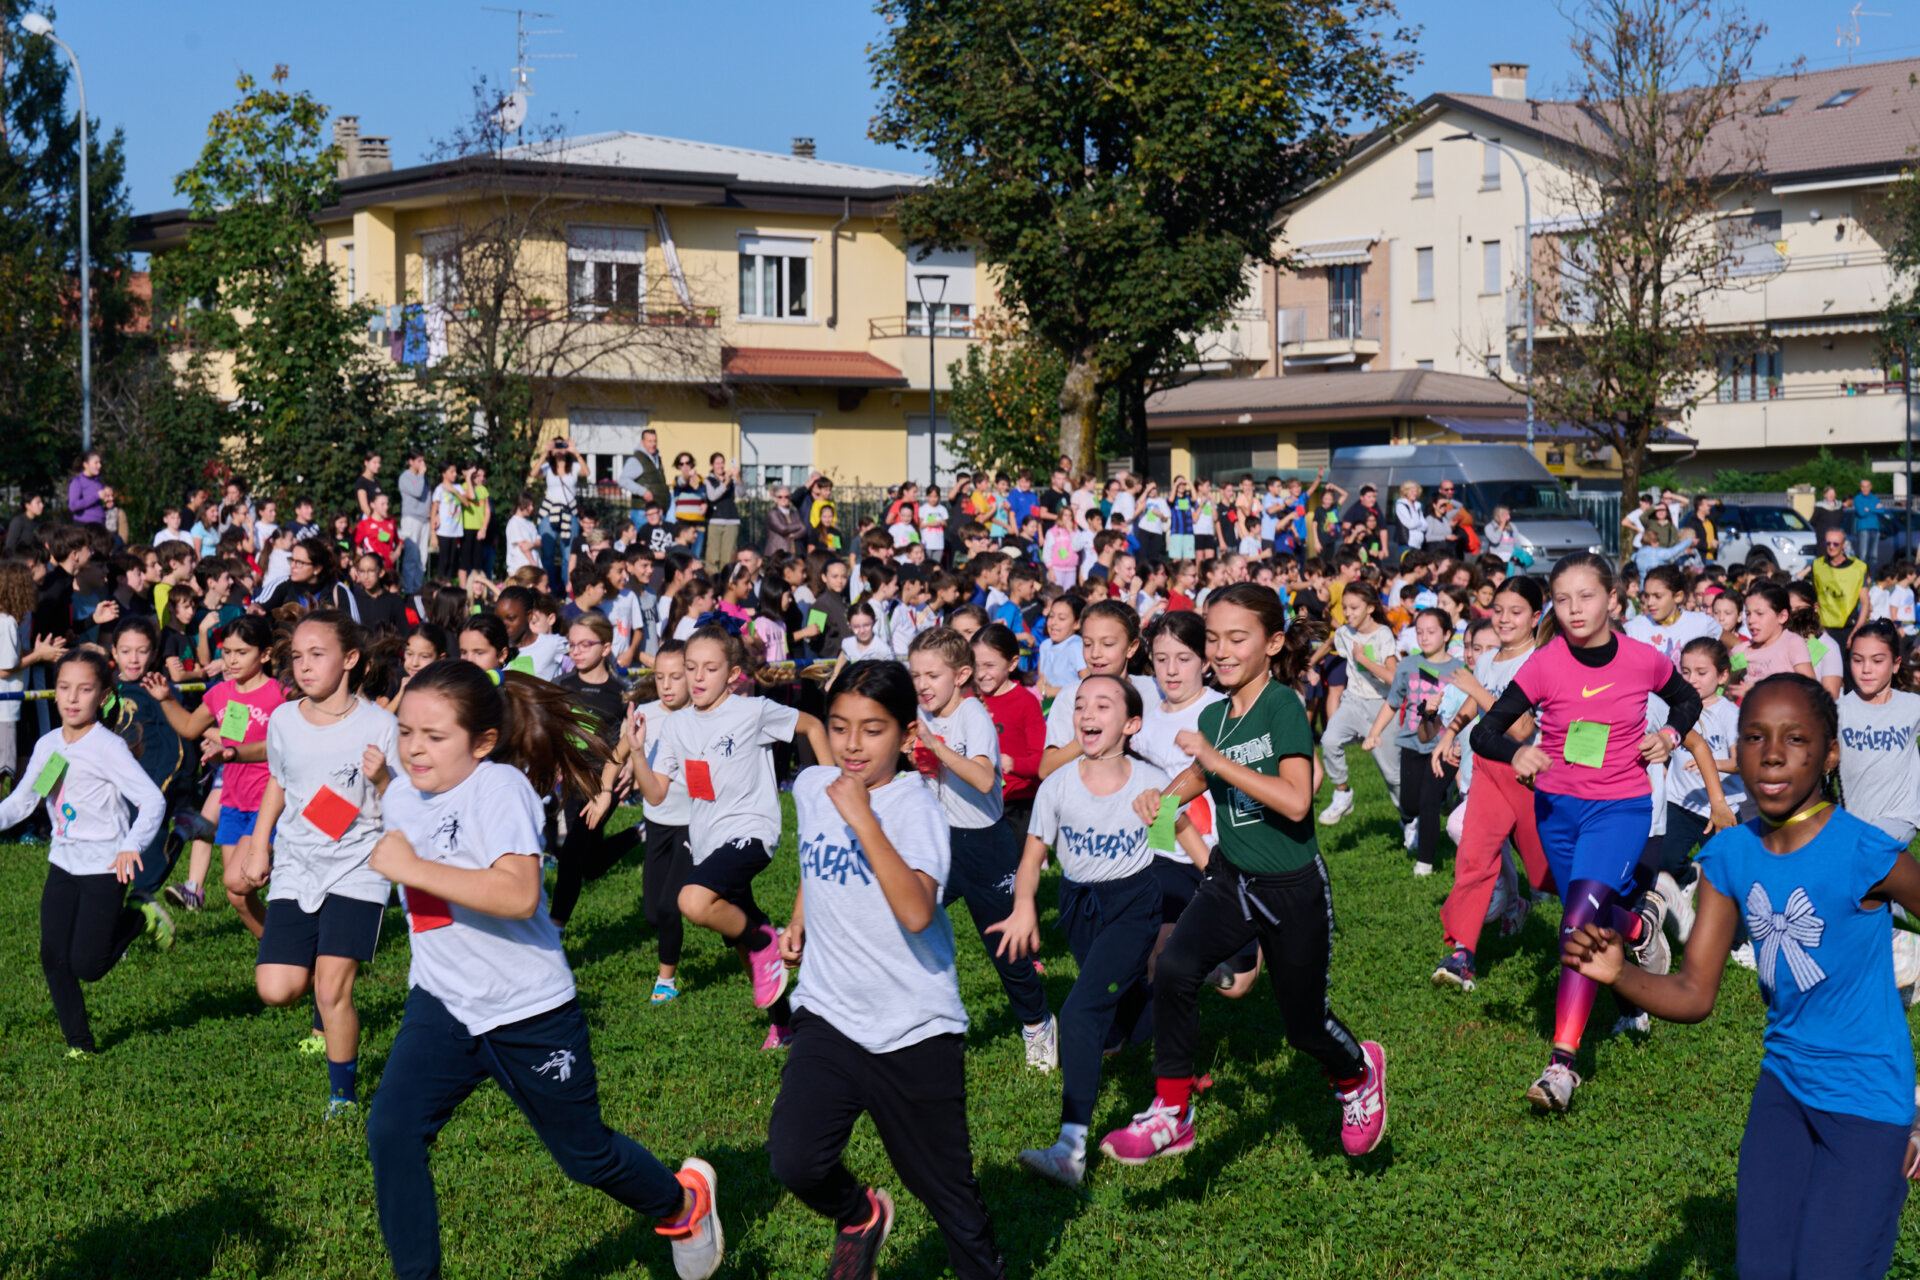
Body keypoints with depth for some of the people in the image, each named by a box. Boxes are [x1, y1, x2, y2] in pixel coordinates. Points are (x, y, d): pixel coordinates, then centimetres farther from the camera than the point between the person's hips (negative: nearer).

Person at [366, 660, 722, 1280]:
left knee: (584, 1153, 12)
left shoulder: (498, 787, -23)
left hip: (529, 1011, -6)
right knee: (390, 1130, -16)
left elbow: (518, 895, -37)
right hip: (442, 1003, 6)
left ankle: (682, 1200, 43)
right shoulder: (399, 796, 1)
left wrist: (412, 868, -36)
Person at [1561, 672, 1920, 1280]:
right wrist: (1618, 973, -23)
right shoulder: (1730, 856, -3)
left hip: (1867, 1099, -6)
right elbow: (1694, 996, -1)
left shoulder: (1863, 856, -21)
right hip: (1784, 1082, 6)